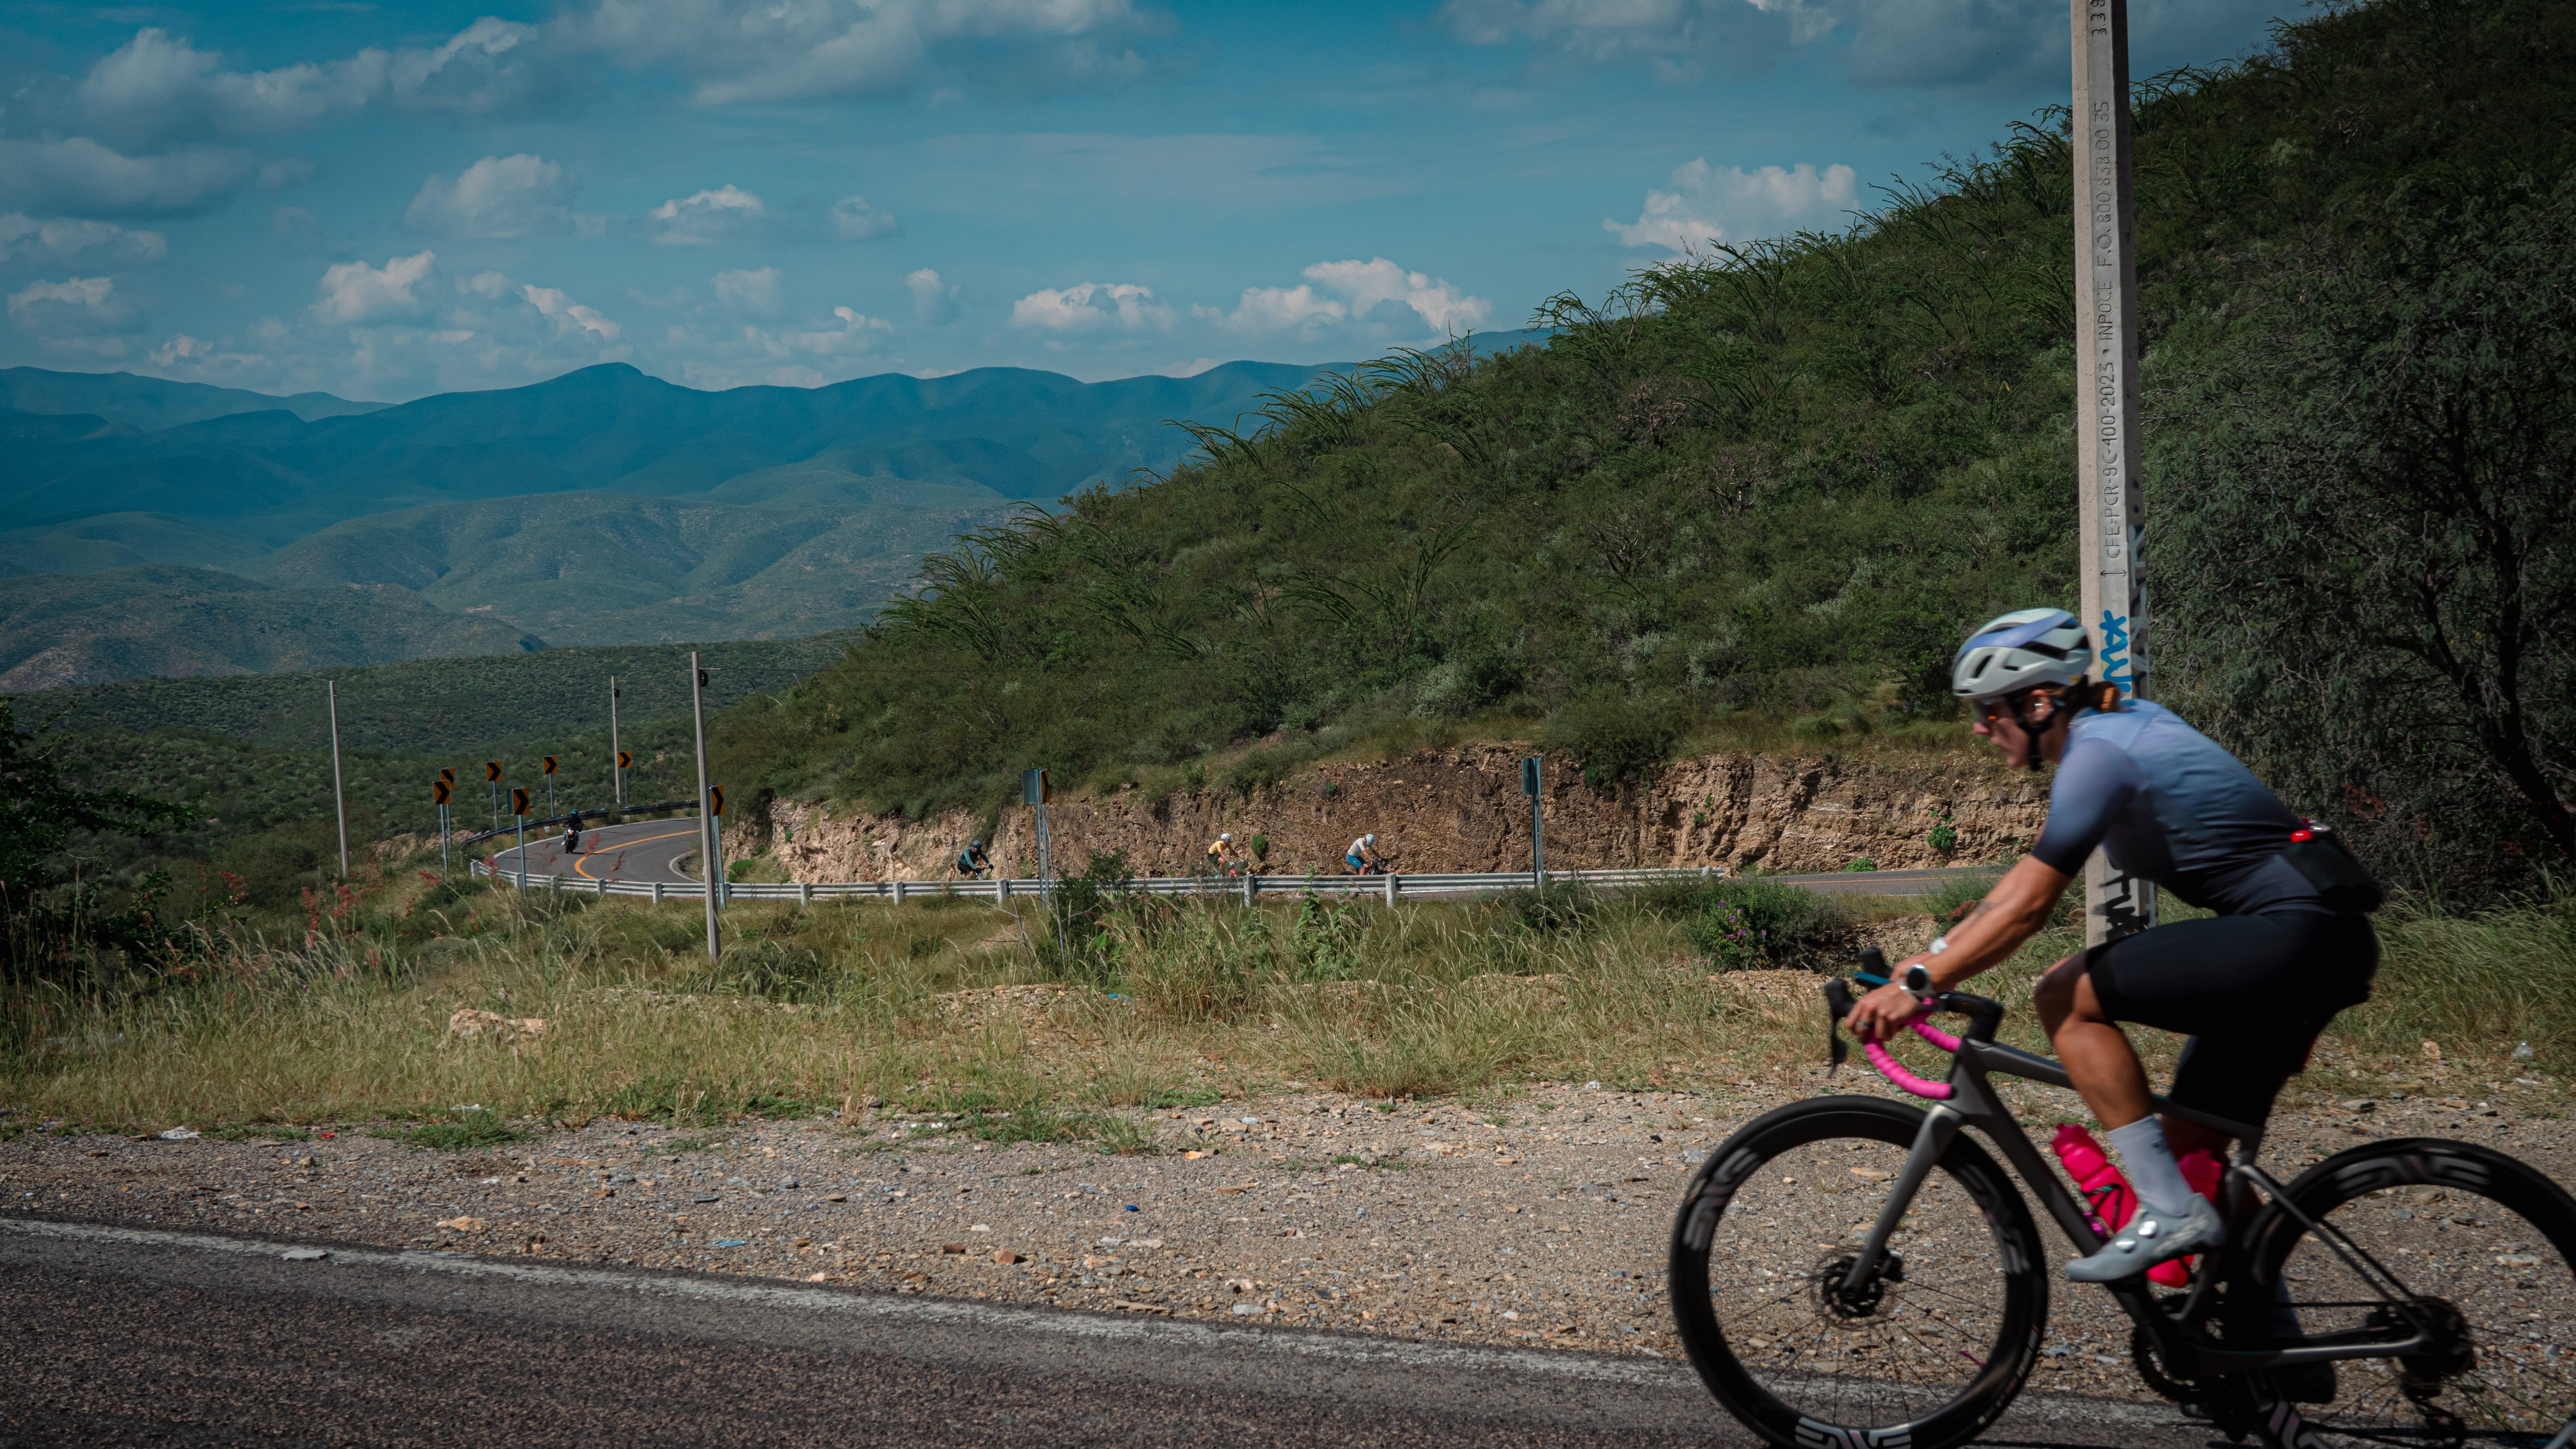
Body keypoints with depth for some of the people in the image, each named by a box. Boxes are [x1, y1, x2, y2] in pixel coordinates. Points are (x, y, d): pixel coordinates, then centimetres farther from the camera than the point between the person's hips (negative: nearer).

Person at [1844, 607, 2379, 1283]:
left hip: (2290, 937, -10)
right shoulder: (2120, 723, 14)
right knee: (2196, 1150, 13)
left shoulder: (2099, 753, -15)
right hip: (2319, 942, 10)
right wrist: (1935, 955, 17)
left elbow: (2028, 905, -17)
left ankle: (2170, 1212, -10)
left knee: (2064, 996, -11)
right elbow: (2028, 874, 20)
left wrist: (1918, 985, -13)